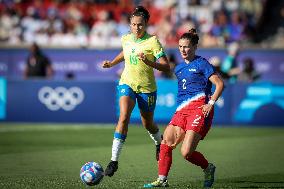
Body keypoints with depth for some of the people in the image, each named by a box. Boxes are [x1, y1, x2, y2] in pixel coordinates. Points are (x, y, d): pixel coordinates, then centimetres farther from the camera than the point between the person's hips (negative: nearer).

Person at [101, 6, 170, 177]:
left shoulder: (152, 41, -15)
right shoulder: (126, 39, 0)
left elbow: (166, 67, -20)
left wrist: (149, 62, -34)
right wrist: (112, 63, 13)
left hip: (147, 88, -2)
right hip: (127, 84, 2)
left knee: (148, 124, 15)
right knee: (124, 117, -22)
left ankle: (159, 142, 52)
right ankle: (114, 160, -23)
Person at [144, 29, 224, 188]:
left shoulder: (202, 64, 1)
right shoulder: (179, 68, 22)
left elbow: (220, 84, -3)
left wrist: (211, 103, -11)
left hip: (199, 108, -7)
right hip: (182, 110, 7)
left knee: (186, 153, -15)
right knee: (166, 143, -10)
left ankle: (208, 168, 11)